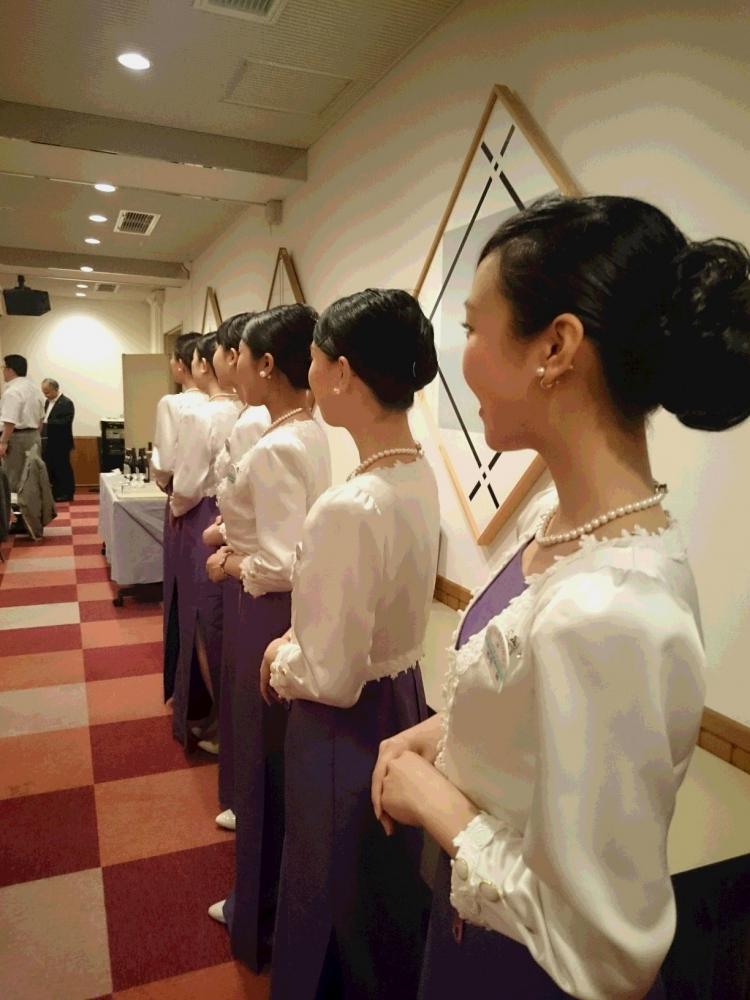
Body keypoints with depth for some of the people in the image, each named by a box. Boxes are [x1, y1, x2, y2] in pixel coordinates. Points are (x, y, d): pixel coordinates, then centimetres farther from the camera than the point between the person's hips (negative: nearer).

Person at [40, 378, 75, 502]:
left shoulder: (66, 403, -13)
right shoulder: (48, 402, 13)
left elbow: (65, 423, -22)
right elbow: (45, 419, 20)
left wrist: (47, 422, -26)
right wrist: (41, 423, 0)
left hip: (60, 444, -8)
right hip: (48, 443, 8)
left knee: (63, 469, 0)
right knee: (50, 468, 13)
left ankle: (66, 494, 9)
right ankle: (56, 492, 22)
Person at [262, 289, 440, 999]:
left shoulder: (349, 507, -32)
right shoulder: (419, 474, -5)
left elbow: (332, 678, -25)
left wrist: (280, 663, -6)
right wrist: (296, 639, 4)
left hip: (347, 727, -8)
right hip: (404, 694, 8)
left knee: (338, 896, 21)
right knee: (389, 889, 30)